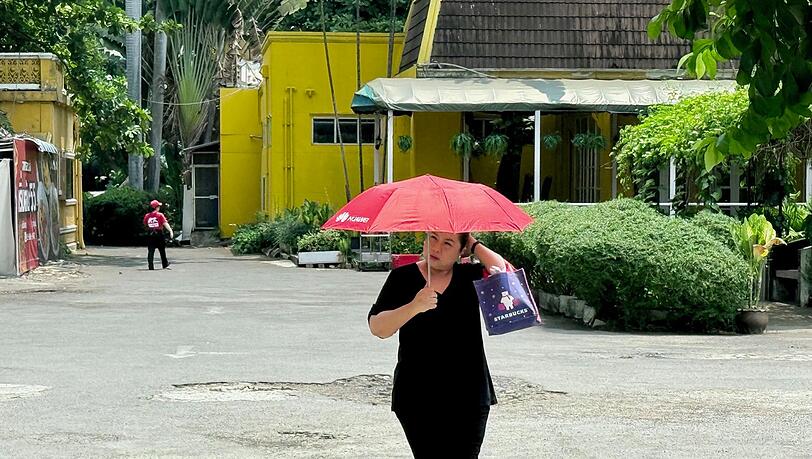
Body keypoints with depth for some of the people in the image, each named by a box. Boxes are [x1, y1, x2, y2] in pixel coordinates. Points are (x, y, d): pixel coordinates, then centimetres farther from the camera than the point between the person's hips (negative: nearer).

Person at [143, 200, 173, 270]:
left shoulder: (147, 216, 2)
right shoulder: (160, 215, -9)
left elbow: (145, 225, 15)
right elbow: (165, 223, -19)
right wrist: (170, 231, -25)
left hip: (150, 235, 2)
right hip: (159, 234, -2)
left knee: (151, 251, 2)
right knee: (162, 250, 13)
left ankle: (151, 266, -5)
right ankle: (165, 265, 22)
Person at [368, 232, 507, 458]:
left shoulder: (469, 276, 9)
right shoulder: (403, 277, 2)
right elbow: (377, 328, -7)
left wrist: (474, 245, -2)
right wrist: (414, 307, -22)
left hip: (468, 397, 2)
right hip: (418, 398, -2)